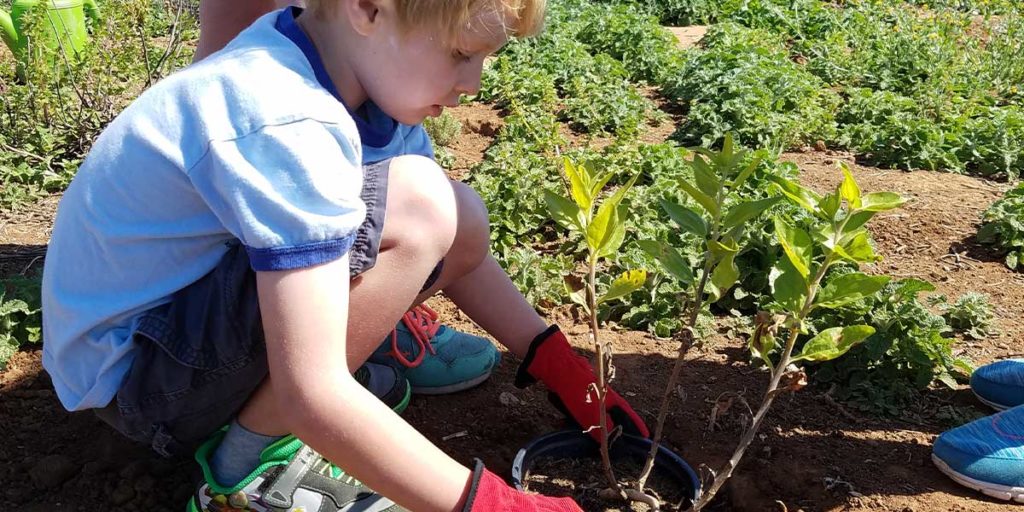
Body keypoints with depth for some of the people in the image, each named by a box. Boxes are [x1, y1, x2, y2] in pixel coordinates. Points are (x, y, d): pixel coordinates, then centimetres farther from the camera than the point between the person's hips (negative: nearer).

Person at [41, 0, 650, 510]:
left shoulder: (353, 68, -3)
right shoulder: (284, 127, -31)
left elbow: (458, 246, 4)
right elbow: (313, 398, -35)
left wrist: (562, 367, -1)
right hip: (130, 370, -8)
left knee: (461, 219, -1)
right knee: (417, 208, -27)